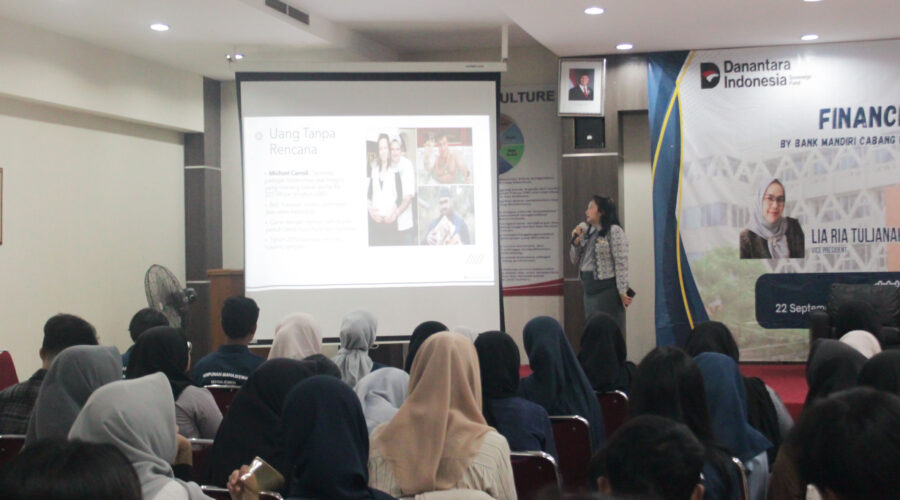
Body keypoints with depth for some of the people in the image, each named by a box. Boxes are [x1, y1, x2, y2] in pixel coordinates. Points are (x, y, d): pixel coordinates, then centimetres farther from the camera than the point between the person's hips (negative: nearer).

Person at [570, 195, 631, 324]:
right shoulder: (587, 233, 15)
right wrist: (576, 241, 2)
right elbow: (575, 260, 18)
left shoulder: (614, 231, -7)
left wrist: (622, 291, -18)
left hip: (607, 288, -8)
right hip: (589, 289, 8)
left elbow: (621, 263, -13)